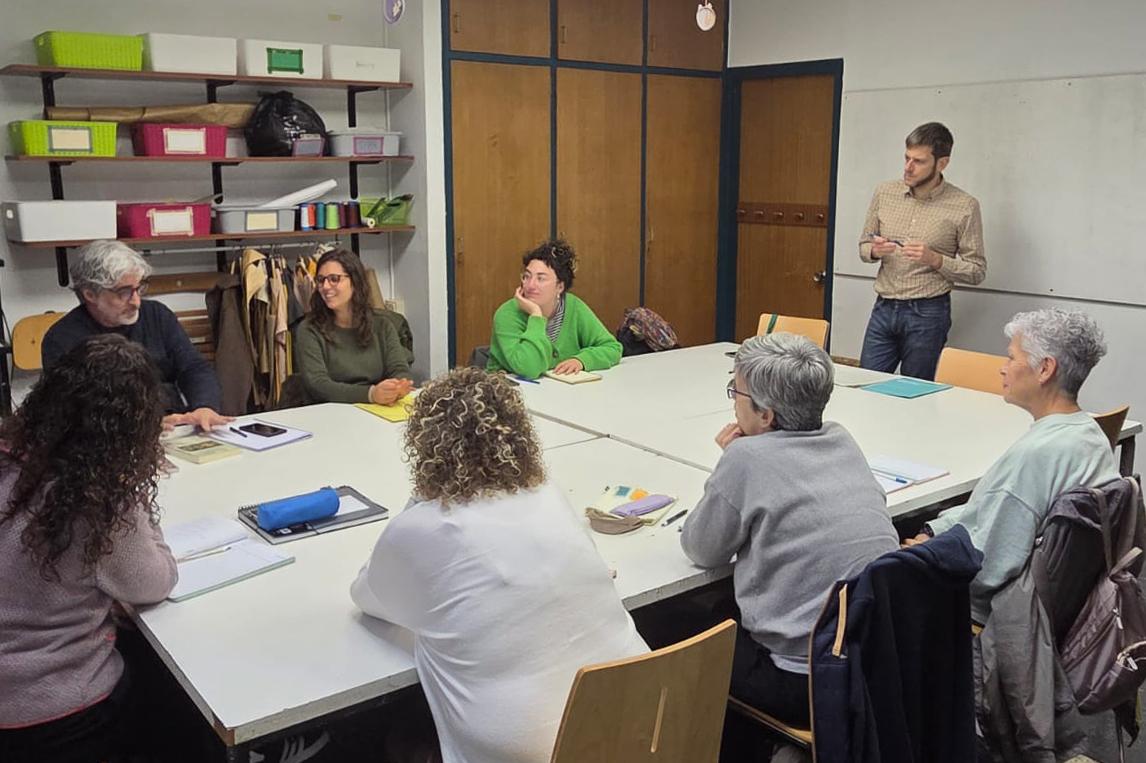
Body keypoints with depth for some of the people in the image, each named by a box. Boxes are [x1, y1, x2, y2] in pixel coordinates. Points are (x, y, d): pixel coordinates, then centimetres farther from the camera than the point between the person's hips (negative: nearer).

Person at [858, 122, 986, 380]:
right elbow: (863, 247, 14)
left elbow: (977, 271, -3)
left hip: (927, 313, -3)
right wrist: (874, 250, -9)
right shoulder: (885, 192, 5)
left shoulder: (964, 206, -6)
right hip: (884, 308, 3)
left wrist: (935, 259, -18)